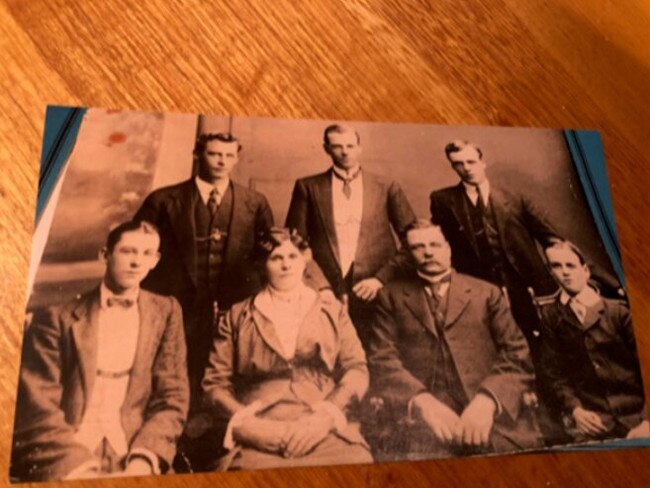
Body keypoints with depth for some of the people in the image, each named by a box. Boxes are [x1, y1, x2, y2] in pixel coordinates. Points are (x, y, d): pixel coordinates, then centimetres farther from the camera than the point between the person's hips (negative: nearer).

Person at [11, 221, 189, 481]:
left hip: (129, 458, 2)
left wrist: (143, 459, -12)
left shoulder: (166, 312, 7)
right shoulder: (58, 318, 4)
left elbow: (172, 398, 3)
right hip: (64, 461, -1)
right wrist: (74, 466, -17)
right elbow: (37, 405, -2)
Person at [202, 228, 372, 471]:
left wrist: (325, 417, -8)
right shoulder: (237, 316, 16)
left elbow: (357, 369, 9)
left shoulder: (333, 311, 18)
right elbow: (215, 382, 11)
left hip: (325, 430, 1)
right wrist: (244, 422, -7)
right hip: (261, 436, 0)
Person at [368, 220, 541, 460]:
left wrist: (487, 400, -11)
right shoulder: (391, 296, 15)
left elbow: (517, 355, 7)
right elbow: (382, 360, 4)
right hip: (421, 419, -1)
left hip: (490, 415, 1)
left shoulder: (487, 292, 17)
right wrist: (422, 401, -14)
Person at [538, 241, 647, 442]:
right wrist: (574, 409, -9)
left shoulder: (617, 310, 4)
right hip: (591, 420, 0)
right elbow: (552, 371, 5)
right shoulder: (550, 316, 6)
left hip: (635, 414, 0)